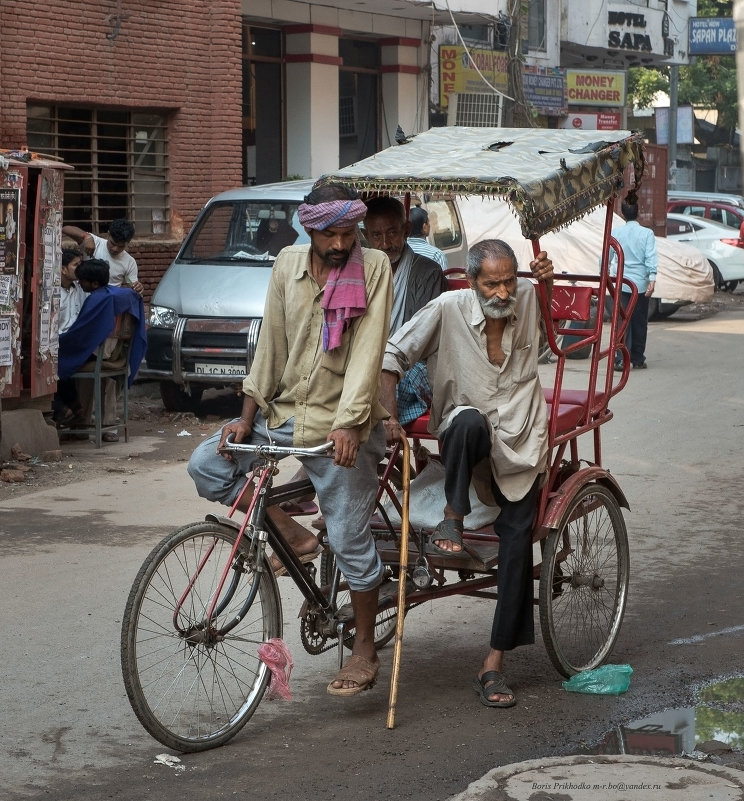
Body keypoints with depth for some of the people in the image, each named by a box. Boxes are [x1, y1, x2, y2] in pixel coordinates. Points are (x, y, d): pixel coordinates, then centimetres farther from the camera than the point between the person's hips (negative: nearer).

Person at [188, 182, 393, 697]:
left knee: (351, 540, -2)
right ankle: (292, 535, 7)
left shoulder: (374, 269, -9)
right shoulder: (289, 265, 3)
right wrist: (248, 416, 0)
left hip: (341, 426, -5)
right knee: (207, 464, -8)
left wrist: (347, 422, -27)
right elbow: (271, 344, 6)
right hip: (284, 411, 5)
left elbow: (368, 351, -16)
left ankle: (365, 649, 13)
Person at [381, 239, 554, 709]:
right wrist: (390, 418, -15)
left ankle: (494, 665, -5)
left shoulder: (527, 299, -3)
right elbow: (394, 355, -7)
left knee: (518, 542, -9)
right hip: (465, 439, -2)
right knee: (469, 420, -39)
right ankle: (453, 519, -18)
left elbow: (551, 321, 23)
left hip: (520, 445, 2)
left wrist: (547, 281, 1)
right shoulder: (449, 309, -13)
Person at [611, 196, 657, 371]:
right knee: (639, 322, 11)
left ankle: (621, 359, -13)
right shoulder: (646, 233, -3)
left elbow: (607, 256, 7)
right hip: (641, 284, -1)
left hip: (621, 283, 1)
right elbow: (651, 258, -12)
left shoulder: (615, 232, 1)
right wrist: (652, 279, -16)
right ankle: (638, 359, 18)